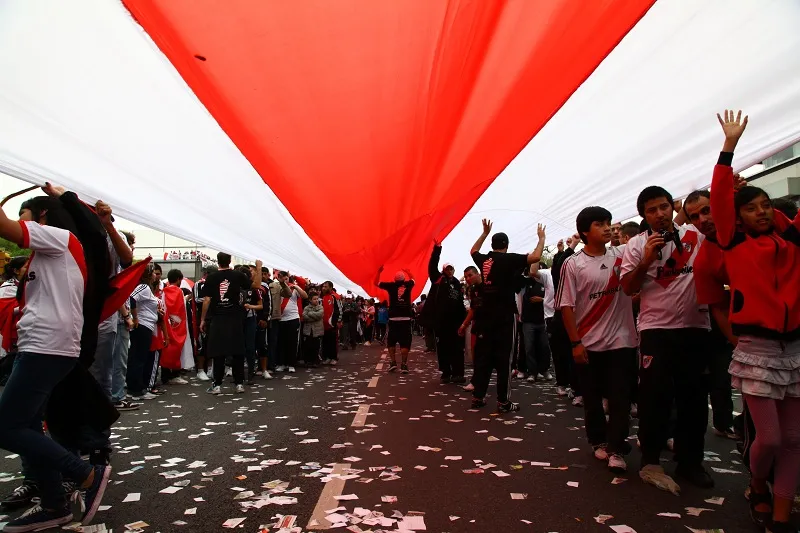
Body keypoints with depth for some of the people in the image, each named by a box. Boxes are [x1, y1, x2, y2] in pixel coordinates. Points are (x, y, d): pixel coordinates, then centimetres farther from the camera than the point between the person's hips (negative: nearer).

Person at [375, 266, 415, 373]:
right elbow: (412, 279, 30)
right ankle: (404, 364, -5)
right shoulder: (408, 285, 5)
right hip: (406, 318, 1)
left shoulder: (391, 286, 0)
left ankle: (393, 362, 6)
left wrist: (379, 271, 20)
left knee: (391, 341, 12)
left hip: (394, 318, 0)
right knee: (405, 342, 0)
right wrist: (407, 271, 40)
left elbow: (376, 282, 11)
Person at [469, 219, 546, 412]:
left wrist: (485, 233, 36)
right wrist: (541, 237, 1)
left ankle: (477, 396, 14)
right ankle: (503, 401, 2)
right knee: (504, 358, -2)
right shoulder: (509, 259, -9)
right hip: (505, 316, -6)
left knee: (483, 356, 10)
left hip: (486, 315, 6)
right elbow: (535, 257, -16)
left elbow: (473, 251, 31)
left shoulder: (483, 260, 8)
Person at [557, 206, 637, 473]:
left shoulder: (622, 255, 3)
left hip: (621, 340, 1)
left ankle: (616, 449, 12)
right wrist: (575, 342, -10)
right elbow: (567, 306, -6)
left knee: (620, 397, 1)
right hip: (588, 343, -1)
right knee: (592, 397, 11)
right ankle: (599, 441, 30)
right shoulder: (573, 264, -5)